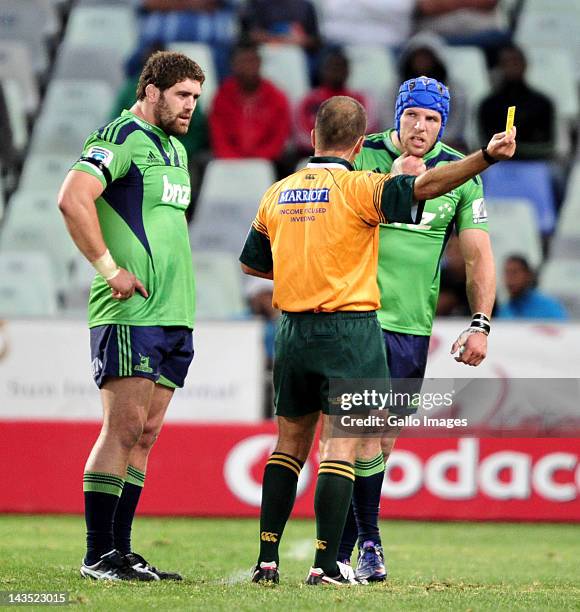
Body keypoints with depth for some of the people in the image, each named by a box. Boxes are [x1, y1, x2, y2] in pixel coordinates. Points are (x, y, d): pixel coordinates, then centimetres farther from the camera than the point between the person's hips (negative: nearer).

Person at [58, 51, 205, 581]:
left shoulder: (175, 149, 20)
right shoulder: (121, 137, -9)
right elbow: (73, 200, -22)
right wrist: (110, 269, -21)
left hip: (173, 315, 9)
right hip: (130, 313, -9)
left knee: (146, 433, 7)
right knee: (124, 427, -11)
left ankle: (120, 552, 10)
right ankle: (99, 556, -9)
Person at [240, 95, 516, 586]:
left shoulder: (278, 193, 8)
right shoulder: (357, 188, -9)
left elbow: (251, 263, 18)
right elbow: (424, 185, -25)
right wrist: (487, 156, -33)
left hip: (293, 333, 5)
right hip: (350, 330, -5)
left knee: (291, 441, 15)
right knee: (342, 445, -3)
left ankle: (267, 559, 12)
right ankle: (326, 564, -9)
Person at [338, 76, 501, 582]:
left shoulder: (460, 174, 6)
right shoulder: (361, 158, -1)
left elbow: (478, 256, 9)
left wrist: (480, 326, 1)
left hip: (414, 326, 3)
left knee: (384, 439, 2)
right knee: (363, 433, -10)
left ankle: (339, 547, 13)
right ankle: (369, 543, 1)